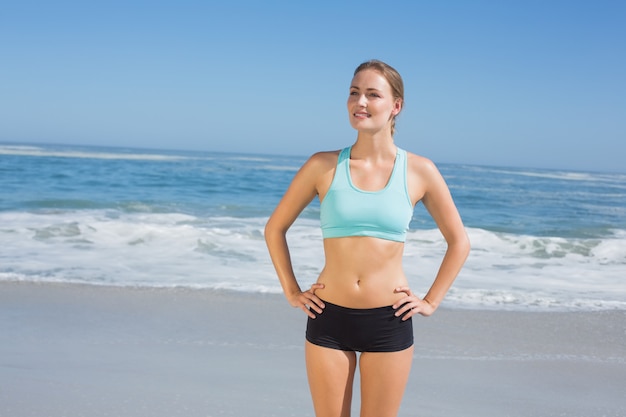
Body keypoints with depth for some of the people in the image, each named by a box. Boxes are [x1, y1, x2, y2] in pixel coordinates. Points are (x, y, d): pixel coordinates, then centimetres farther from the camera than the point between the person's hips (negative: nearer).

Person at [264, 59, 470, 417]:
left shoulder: (420, 171, -2)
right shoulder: (323, 166, -2)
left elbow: (459, 242, 9)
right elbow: (275, 229, 9)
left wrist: (431, 302, 4)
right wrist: (292, 291, 5)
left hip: (389, 322, 0)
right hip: (329, 319, 1)